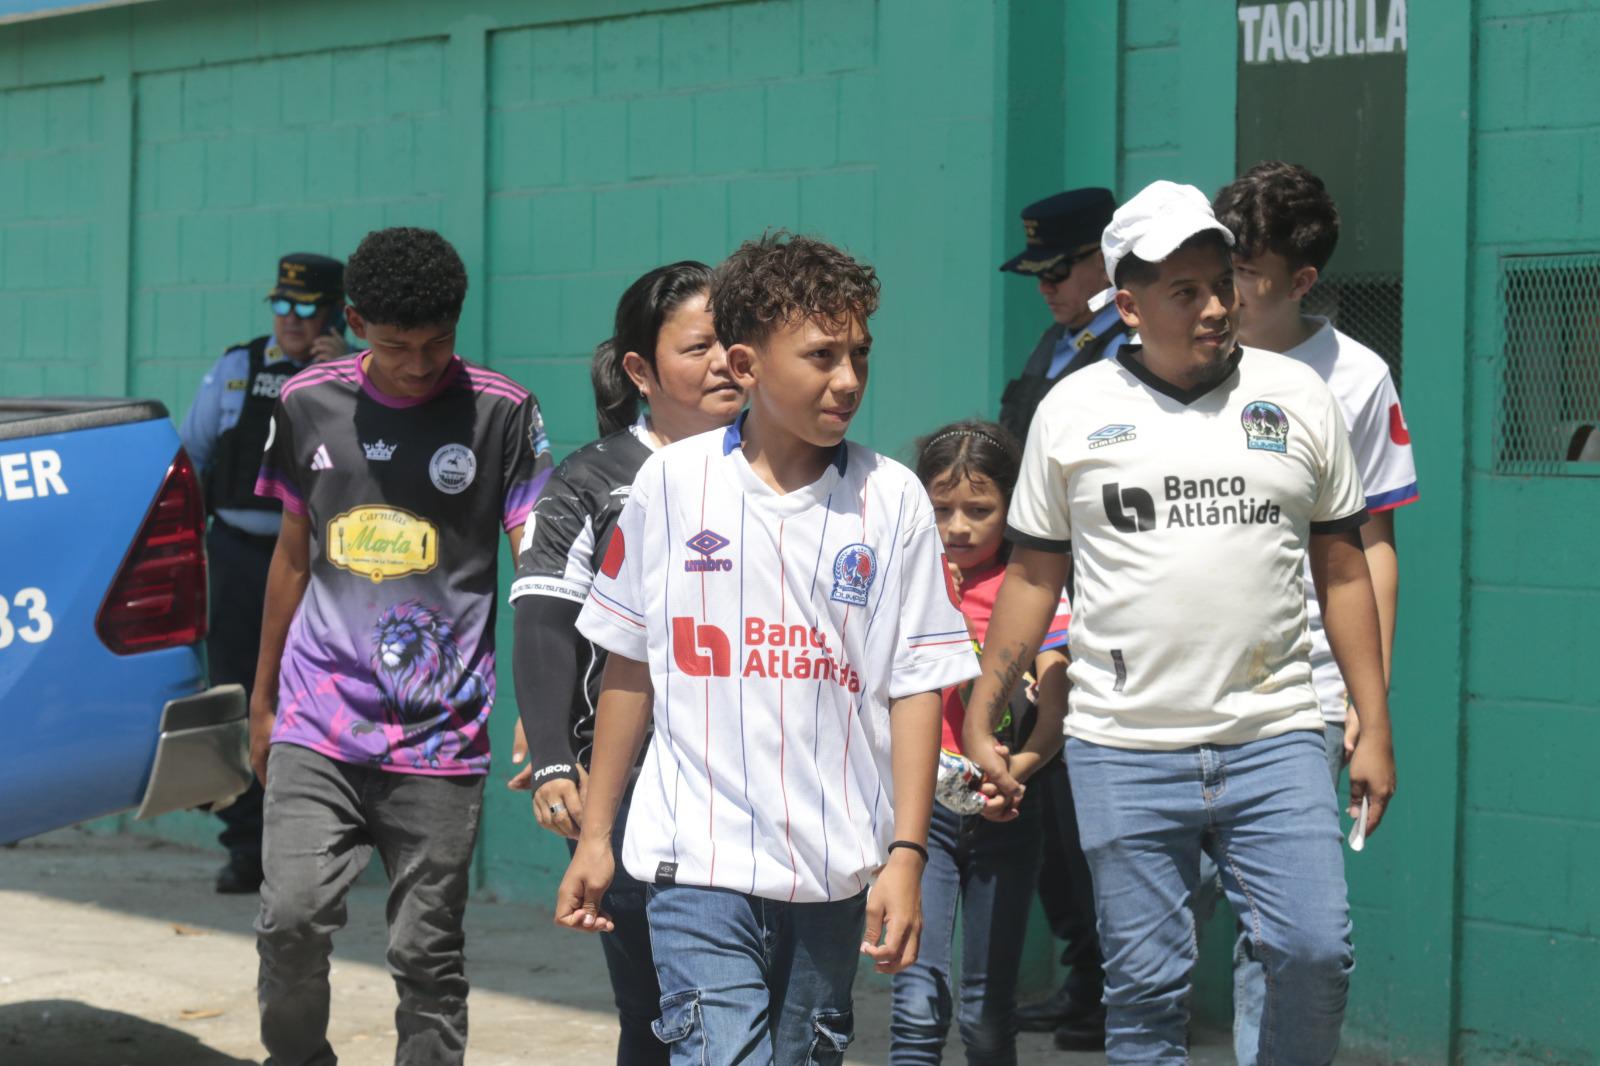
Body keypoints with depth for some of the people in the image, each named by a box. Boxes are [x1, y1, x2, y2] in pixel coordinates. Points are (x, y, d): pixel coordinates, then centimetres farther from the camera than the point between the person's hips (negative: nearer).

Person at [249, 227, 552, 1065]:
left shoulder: (502, 414, -3)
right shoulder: (306, 405, 6)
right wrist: (262, 698, 22)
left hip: (439, 739, -2)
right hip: (317, 726, 2)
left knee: (426, 952, 2)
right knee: (291, 917, -11)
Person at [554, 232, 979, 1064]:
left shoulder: (892, 499, 1)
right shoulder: (671, 483, 1)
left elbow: (915, 686, 0)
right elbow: (629, 666, 8)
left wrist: (907, 855, -6)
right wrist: (594, 834, 10)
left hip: (834, 869, 2)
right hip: (699, 861, -2)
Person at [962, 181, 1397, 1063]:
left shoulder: (1297, 397, 7)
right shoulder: (1074, 411, 5)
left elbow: (1342, 570, 11)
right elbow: (1032, 576, 10)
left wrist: (1375, 727, 7)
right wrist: (979, 721, 6)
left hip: (1274, 738, 1)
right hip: (1123, 754, 0)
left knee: (1315, 952, -10)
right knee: (1143, 987, 2)